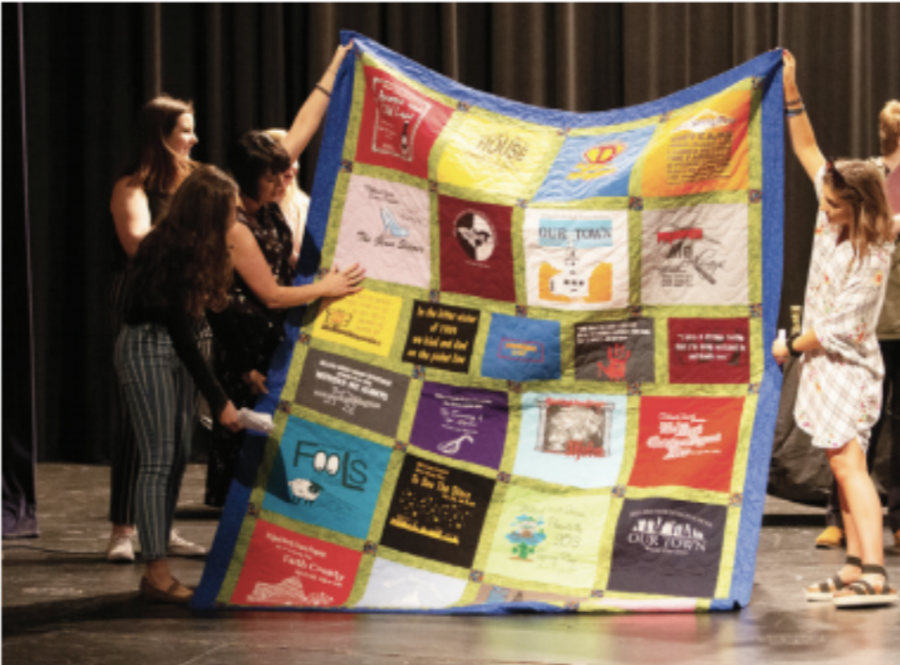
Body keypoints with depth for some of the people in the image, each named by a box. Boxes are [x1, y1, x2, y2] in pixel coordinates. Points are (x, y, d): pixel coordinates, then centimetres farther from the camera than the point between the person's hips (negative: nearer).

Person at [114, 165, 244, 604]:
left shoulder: (197, 250, 3)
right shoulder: (170, 252, -23)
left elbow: (215, 307, 10)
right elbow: (180, 332, -23)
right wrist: (218, 400, -22)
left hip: (176, 351, 9)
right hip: (146, 348, -9)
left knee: (176, 460, 7)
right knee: (158, 460, -11)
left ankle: (158, 567, 11)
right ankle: (156, 573, -11)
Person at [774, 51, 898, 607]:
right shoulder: (833, 216, 2)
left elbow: (837, 326, -18)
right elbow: (808, 150, 9)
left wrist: (791, 347, -5)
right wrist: (791, 93, 2)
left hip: (847, 367, -9)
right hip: (822, 360, 9)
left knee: (849, 462, -17)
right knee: (843, 466, 8)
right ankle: (855, 569, 11)